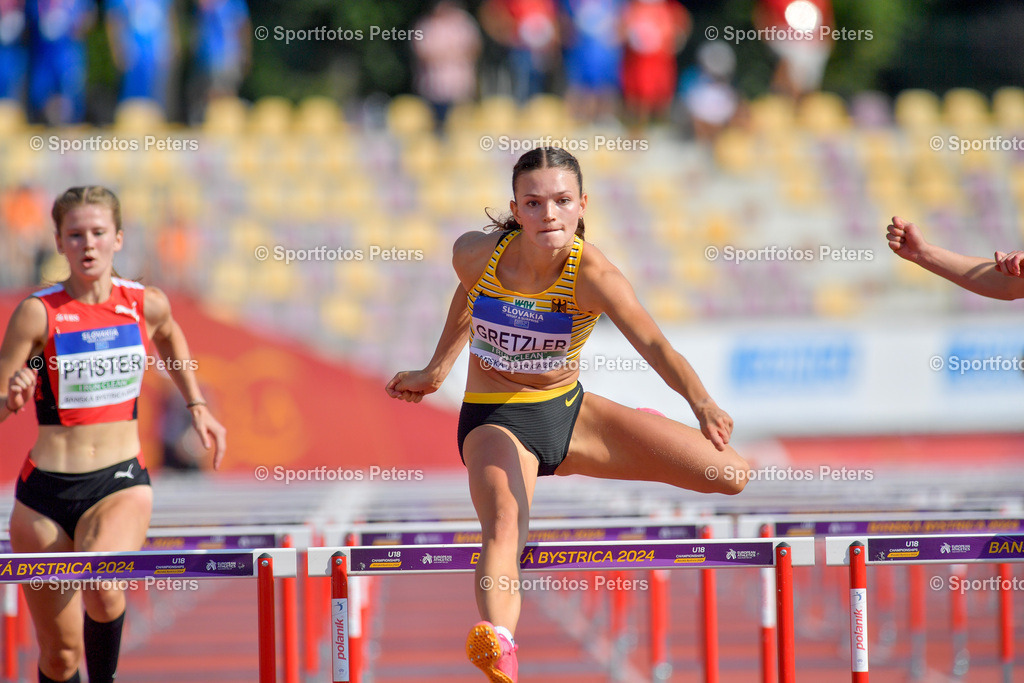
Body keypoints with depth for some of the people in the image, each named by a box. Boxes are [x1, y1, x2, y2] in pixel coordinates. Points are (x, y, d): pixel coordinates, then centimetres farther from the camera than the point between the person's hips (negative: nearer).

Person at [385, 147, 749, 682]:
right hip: (493, 422, -1)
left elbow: (654, 345, -39)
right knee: (504, 528, -36)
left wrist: (700, 402, -56)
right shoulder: (475, 253, -16)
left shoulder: (593, 276, -24)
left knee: (732, 475, -3)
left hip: (569, 413, 1)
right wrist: (436, 372, 19)